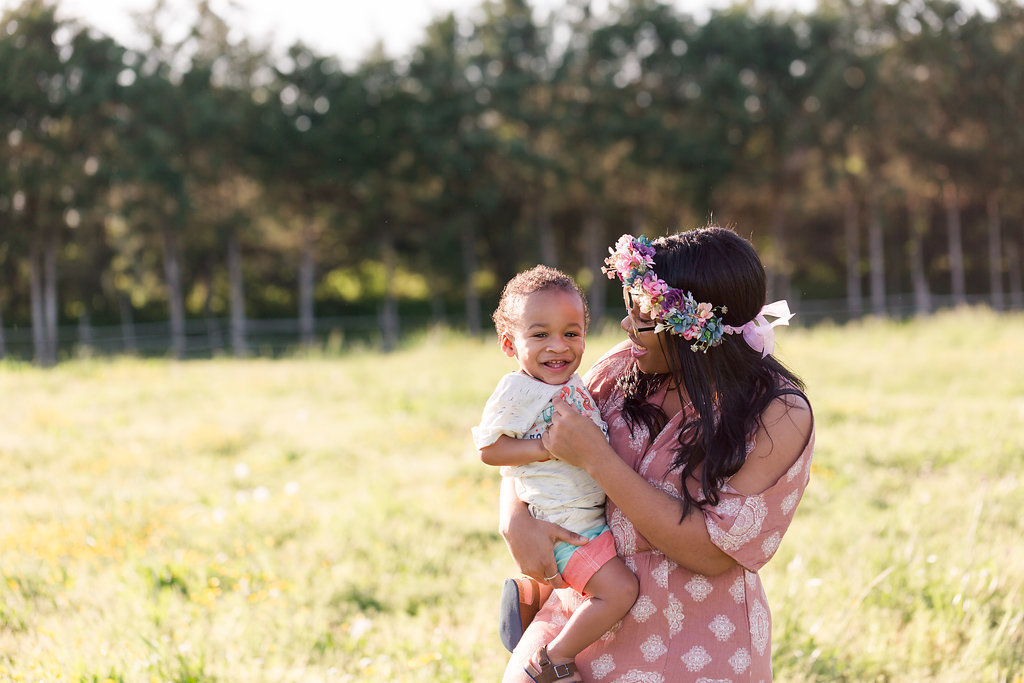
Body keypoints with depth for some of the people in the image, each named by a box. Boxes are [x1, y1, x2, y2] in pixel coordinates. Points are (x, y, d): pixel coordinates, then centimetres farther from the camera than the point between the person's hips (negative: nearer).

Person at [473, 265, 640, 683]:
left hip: (595, 510, 9)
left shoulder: (572, 383, 7)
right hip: (564, 524, -9)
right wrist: (546, 448, -24)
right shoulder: (517, 390, -17)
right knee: (620, 590, -19)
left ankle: (528, 592, 36)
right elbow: (489, 448, -17)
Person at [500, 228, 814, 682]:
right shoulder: (626, 367, -1)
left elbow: (714, 551, -18)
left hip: (694, 646, -3)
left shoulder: (780, 417, -13)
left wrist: (596, 458, -21)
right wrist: (516, 521, -13)